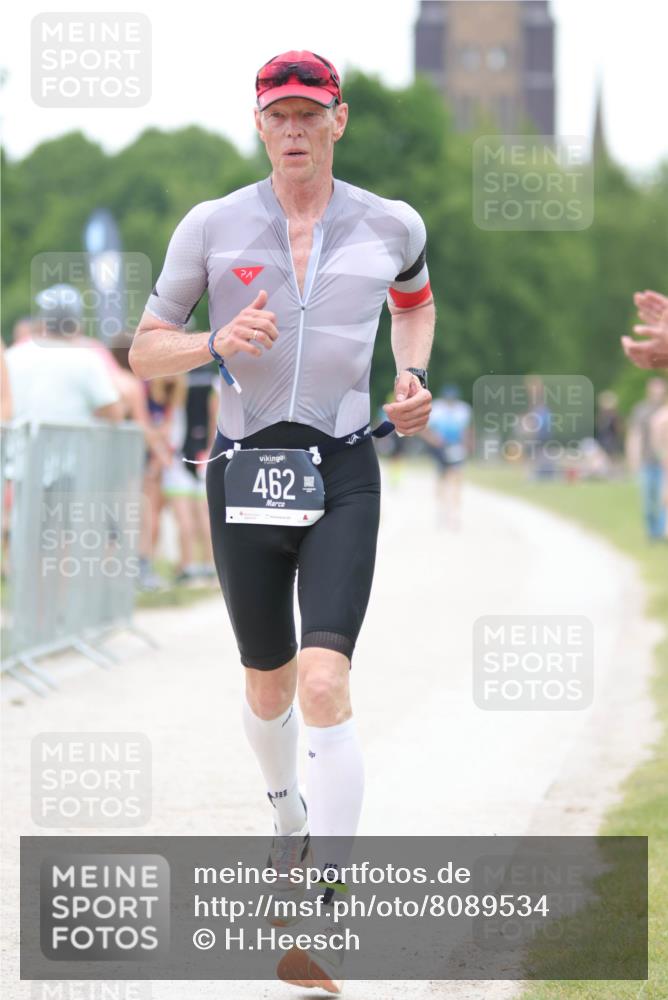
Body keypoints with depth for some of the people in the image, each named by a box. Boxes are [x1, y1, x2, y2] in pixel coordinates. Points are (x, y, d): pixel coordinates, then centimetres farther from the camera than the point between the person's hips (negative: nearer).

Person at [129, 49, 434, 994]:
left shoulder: (390, 225, 2)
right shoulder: (213, 227, -2)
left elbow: (414, 297, 26)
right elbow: (145, 351, 4)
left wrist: (413, 377, 7)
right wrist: (216, 342, -17)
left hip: (343, 475, -1)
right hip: (244, 471, 2)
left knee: (325, 684, -18)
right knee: (269, 681, 16)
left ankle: (325, 920, -18)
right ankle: (287, 807, 50)